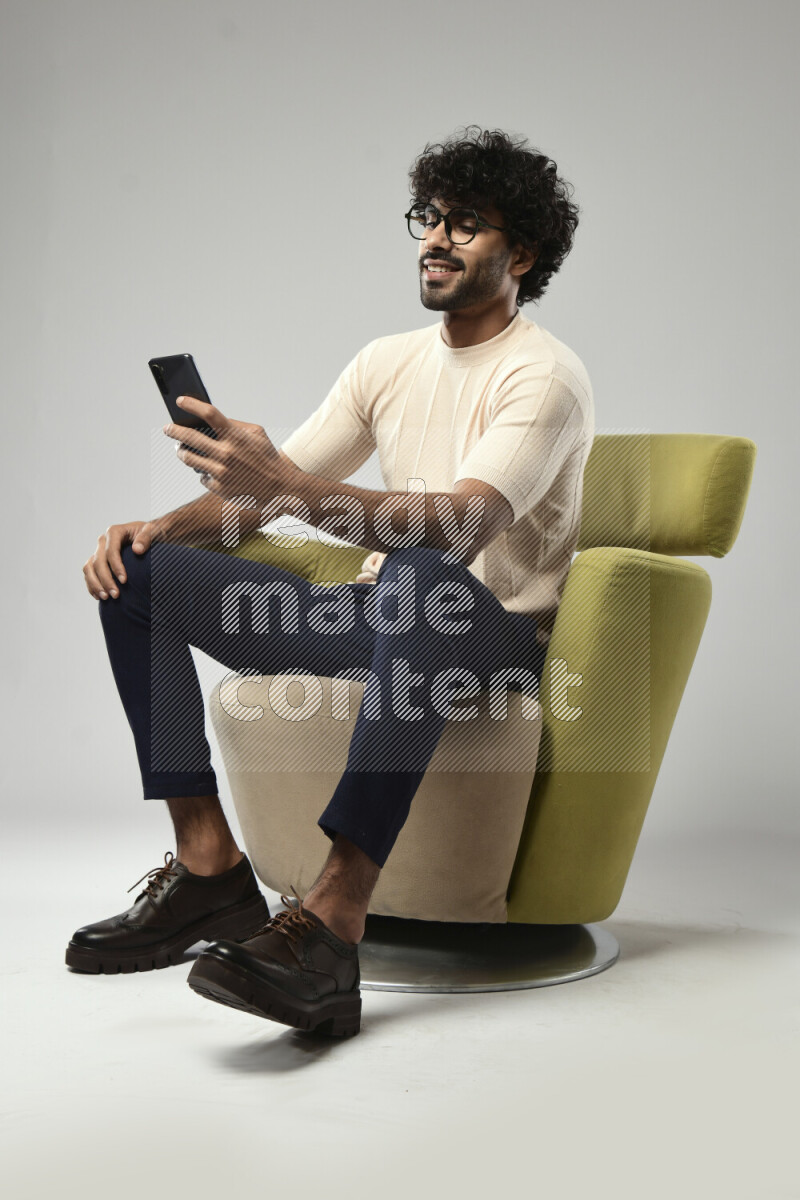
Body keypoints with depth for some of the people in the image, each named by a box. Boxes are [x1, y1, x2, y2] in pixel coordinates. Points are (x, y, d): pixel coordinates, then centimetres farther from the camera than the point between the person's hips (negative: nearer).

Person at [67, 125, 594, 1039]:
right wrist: (158, 527, -7)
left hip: (495, 632, -7)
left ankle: (330, 926, -48)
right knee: (137, 572, -4)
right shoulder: (389, 361, 13)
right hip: (379, 615, 7)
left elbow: (464, 525, -28)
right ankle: (209, 866, -12)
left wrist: (293, 488, -40)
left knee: (421, 573, -44)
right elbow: (264, 491, 13)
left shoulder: (546, 376, -10)